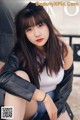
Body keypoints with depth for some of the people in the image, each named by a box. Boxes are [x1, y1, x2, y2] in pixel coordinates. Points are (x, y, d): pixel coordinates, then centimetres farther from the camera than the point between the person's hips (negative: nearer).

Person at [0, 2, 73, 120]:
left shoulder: (64, 51, -14)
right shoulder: (20, 53, -22)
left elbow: (65, 87, -3)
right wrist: (44, 97, -38)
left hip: (53, 103, 2)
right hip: (27, 105, -1)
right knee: (20, 75, -33)